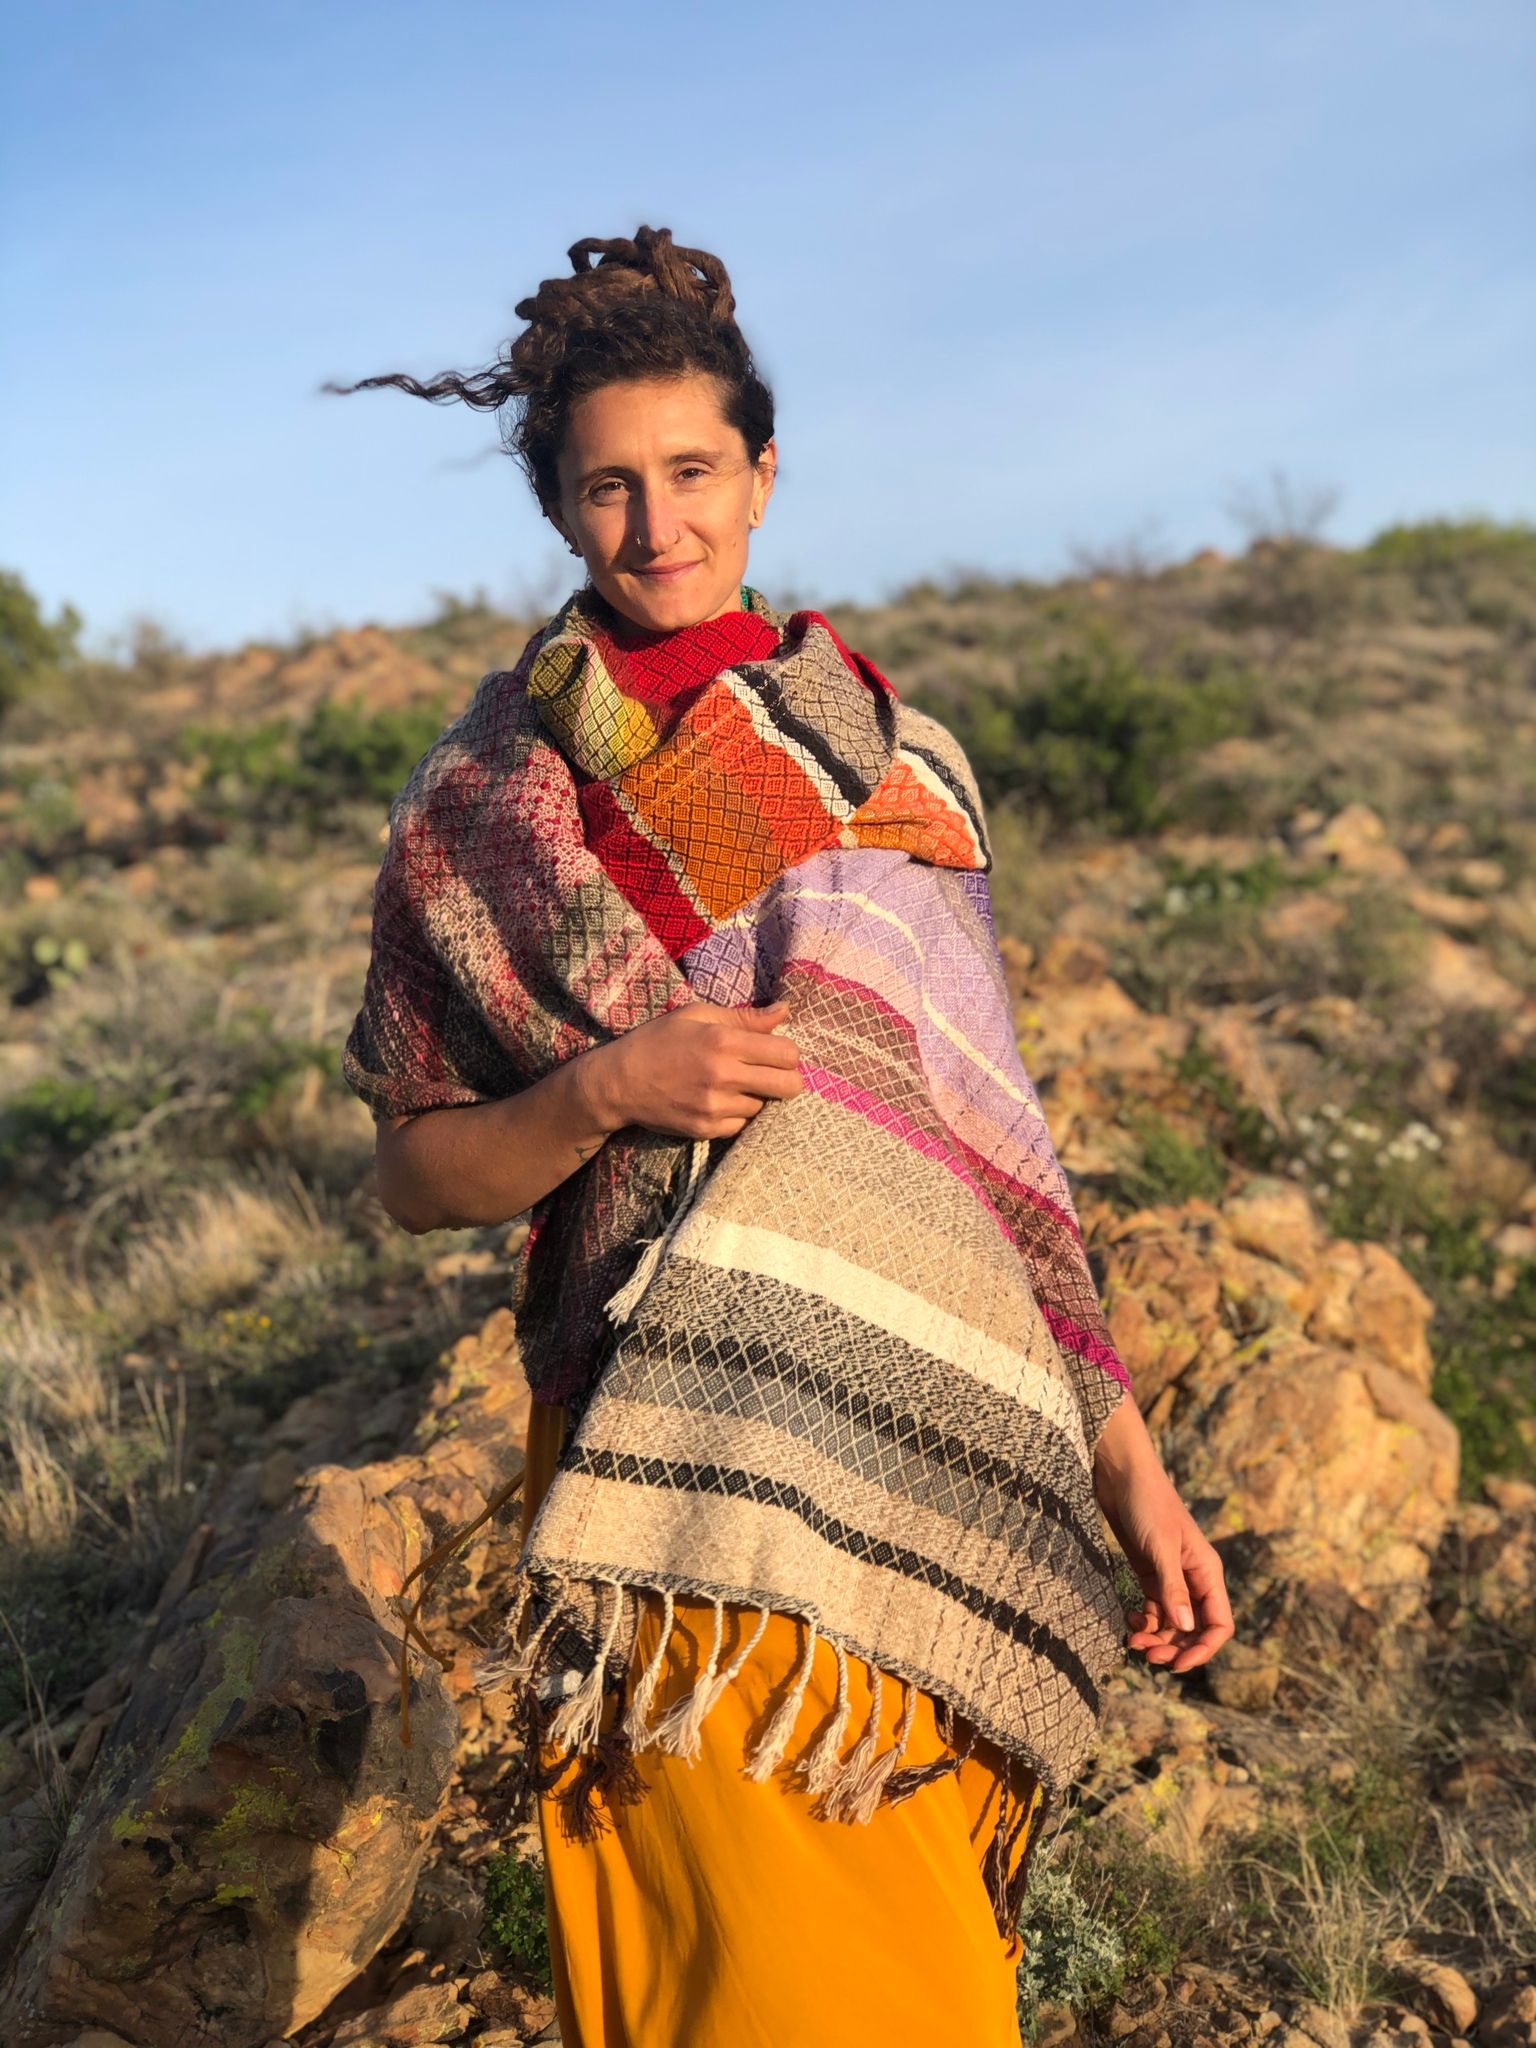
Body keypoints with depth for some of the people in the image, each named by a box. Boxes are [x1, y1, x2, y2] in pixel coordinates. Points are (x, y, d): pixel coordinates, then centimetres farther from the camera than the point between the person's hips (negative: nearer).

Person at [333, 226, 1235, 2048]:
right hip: (702, 1471, -2)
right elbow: (413, 1176, 6)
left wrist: (1128, 1462, 7)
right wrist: (604, 1088, -14)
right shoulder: (482, 798, 5)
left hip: (948, 1461, 3)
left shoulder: (899, 756, 11)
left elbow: (980, 1135, 11)